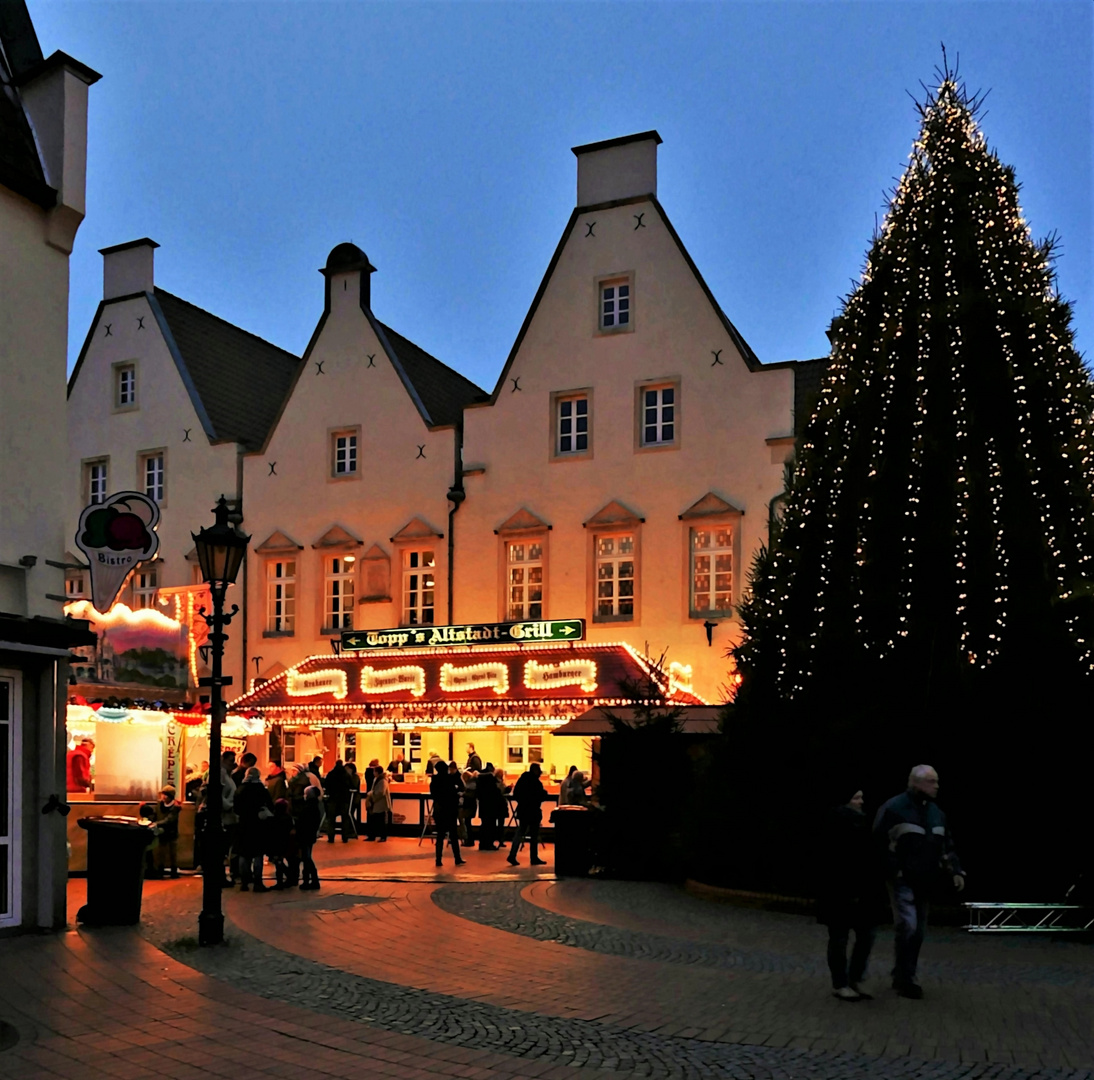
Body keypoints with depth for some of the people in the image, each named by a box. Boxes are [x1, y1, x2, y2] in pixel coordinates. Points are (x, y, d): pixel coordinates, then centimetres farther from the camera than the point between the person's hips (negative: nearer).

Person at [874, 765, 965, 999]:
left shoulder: (936, 813, 11)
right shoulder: (893, 808, -12)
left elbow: (946, 846, 17)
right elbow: (878, 843, -12)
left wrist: (955, 871, 4)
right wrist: (890, 872, -16)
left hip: (925, 883, 7)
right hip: (901, 880, -7)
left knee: (918, 931, 11)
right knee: (908, 927, -16)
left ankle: (902, 976, 24)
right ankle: (905, 979, -4)